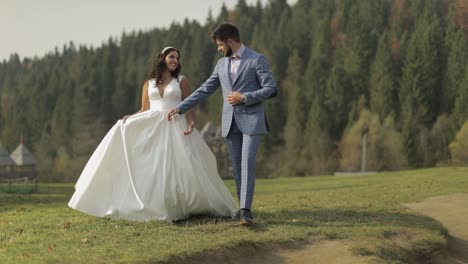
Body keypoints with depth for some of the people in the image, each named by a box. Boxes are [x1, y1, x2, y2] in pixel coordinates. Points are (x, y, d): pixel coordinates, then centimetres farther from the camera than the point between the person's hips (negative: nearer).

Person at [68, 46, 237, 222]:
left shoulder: (181, 81, 9)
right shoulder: (148, 84, 15)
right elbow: (144, 110, 13)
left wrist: (191, 123, -15)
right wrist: (131, 118, -7)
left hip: (175, 128, -2)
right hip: (151, 127, 2)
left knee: (181, 167, -14)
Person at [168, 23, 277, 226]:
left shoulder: (257, 60, -4)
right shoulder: (221, 64, 14)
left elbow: (271, 89, -8)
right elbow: (204, 90, 16)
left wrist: (243, 97, -13)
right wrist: (181, 107, 12)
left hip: (251, 120, -6)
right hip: (230, 122, 6)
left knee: (247, 163, -15)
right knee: (237, 166, 5)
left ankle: (246, 210, -19)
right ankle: (243, 207, 11)